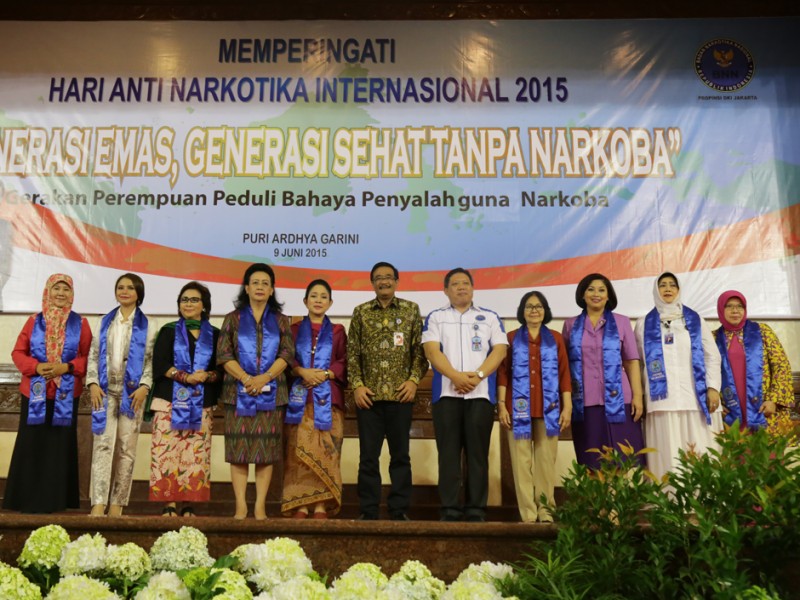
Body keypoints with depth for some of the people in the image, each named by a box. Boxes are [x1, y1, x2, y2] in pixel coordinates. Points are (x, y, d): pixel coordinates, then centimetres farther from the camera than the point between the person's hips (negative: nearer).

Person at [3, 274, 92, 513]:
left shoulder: (80, 323, 4)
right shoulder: (34, 321, 7)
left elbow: (89, 356, 1)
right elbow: (18, 352, 5)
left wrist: (67, 367, -15)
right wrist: (36, 367, -13)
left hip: (66, 394, -1)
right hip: (35, 392, 1)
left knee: (60, 445, 2)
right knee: (31, 443, 2)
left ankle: (55, 499, 11)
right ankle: (27, 498, 13)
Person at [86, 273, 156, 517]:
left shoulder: (146, 326, 7)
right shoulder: (105, 322, 14)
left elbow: (151, 360, 1)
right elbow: (94, 355, 10)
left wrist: (144, 386, -12)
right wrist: (93, 383, -3)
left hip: (132, 392, -1)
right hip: (106, 390, 1)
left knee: (126, 448, 0)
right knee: (103, 444, -8)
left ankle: (116, 506, 7)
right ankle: (98, 505, -12)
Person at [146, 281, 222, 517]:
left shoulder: (215, 335, 12)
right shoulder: (168, 331, 10)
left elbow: (222, 369, 6)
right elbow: (159, 365, -2)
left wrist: (207, 376, -15)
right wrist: (186, 377, -15)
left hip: (202, 406, 1)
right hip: (170, 402, -1)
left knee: (196, 453, -3)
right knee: (167, 452, -7)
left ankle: (189, 505, 3)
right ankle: (168, 504, -2)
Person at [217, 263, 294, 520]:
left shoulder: (280, 320, 11)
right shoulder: (233, 318, 9)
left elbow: (287, 354, 1)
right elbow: (223, 354, 0)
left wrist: (265, 377, -14)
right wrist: (245, 378, -15)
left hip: (271, 392, 1)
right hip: (239, 391, -1)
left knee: (266, 449, 0)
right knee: (239, 448, -1)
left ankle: (260, 507, 6)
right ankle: (241, 506, 5)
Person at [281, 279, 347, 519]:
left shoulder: (337, 331, 14)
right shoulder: (294, 330, 15)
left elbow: (344, 364, 6)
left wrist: (325, 374, -12)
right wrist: (302, 372, -13)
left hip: (327, 398, 0)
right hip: (300, 398, 0)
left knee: (323, 451, -5)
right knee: (299, 451, -6)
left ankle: (321, 507, -4)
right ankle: (300, 506, -4)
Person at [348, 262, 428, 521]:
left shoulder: (411, 310, 7)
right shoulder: (361, 312, 8)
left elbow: (420, 350, 5)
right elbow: (352, 353, 6)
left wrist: (414, 380, -6)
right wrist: (357, 385, -3)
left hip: (400, 393, 0)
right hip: (368, 394, 1)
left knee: (400, 454, 5)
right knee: (368, 455, 5)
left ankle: (400, 510, 15)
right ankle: (368, 511, 14)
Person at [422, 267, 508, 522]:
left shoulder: (490, 317, 15)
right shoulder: (435, 317, 13)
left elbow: (499, 350, 3)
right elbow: (432, 351, -1)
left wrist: (477, 375, -13)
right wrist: (456, 376, -15)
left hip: (481, 393, 0)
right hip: (446, 393, 0)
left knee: (478, 452, 0)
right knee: (449, 453, -1)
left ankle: (476, 509, 5)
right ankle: (450, 509, 4)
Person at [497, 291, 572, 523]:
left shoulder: (555, 338, 11)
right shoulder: (512, 338, 8)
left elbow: (564, 373, 7)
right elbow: (503, 373, 3)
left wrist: (567, 406, 0)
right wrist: (501, 405, -5)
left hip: (548, 408, 1)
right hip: (519, 408, -1)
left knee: (546, 461, 3)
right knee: (522, 462, -1)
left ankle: (546, 512, 10)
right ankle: (528, 515, 3)